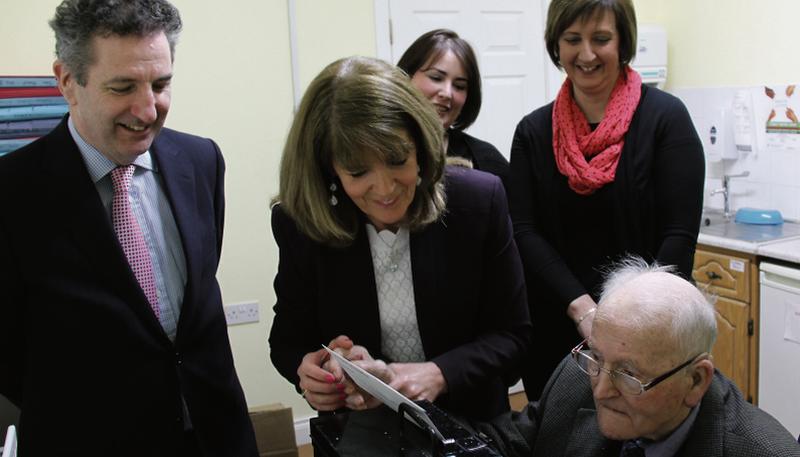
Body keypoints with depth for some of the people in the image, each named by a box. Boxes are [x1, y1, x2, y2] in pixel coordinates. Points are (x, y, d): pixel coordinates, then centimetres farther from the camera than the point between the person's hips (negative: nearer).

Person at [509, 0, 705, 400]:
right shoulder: (533, 131, 2)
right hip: (556, 329, 3)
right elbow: (524, 232, -6)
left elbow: (680, 235, -10)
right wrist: (582, 308, -18)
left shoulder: (665, 117, -5)